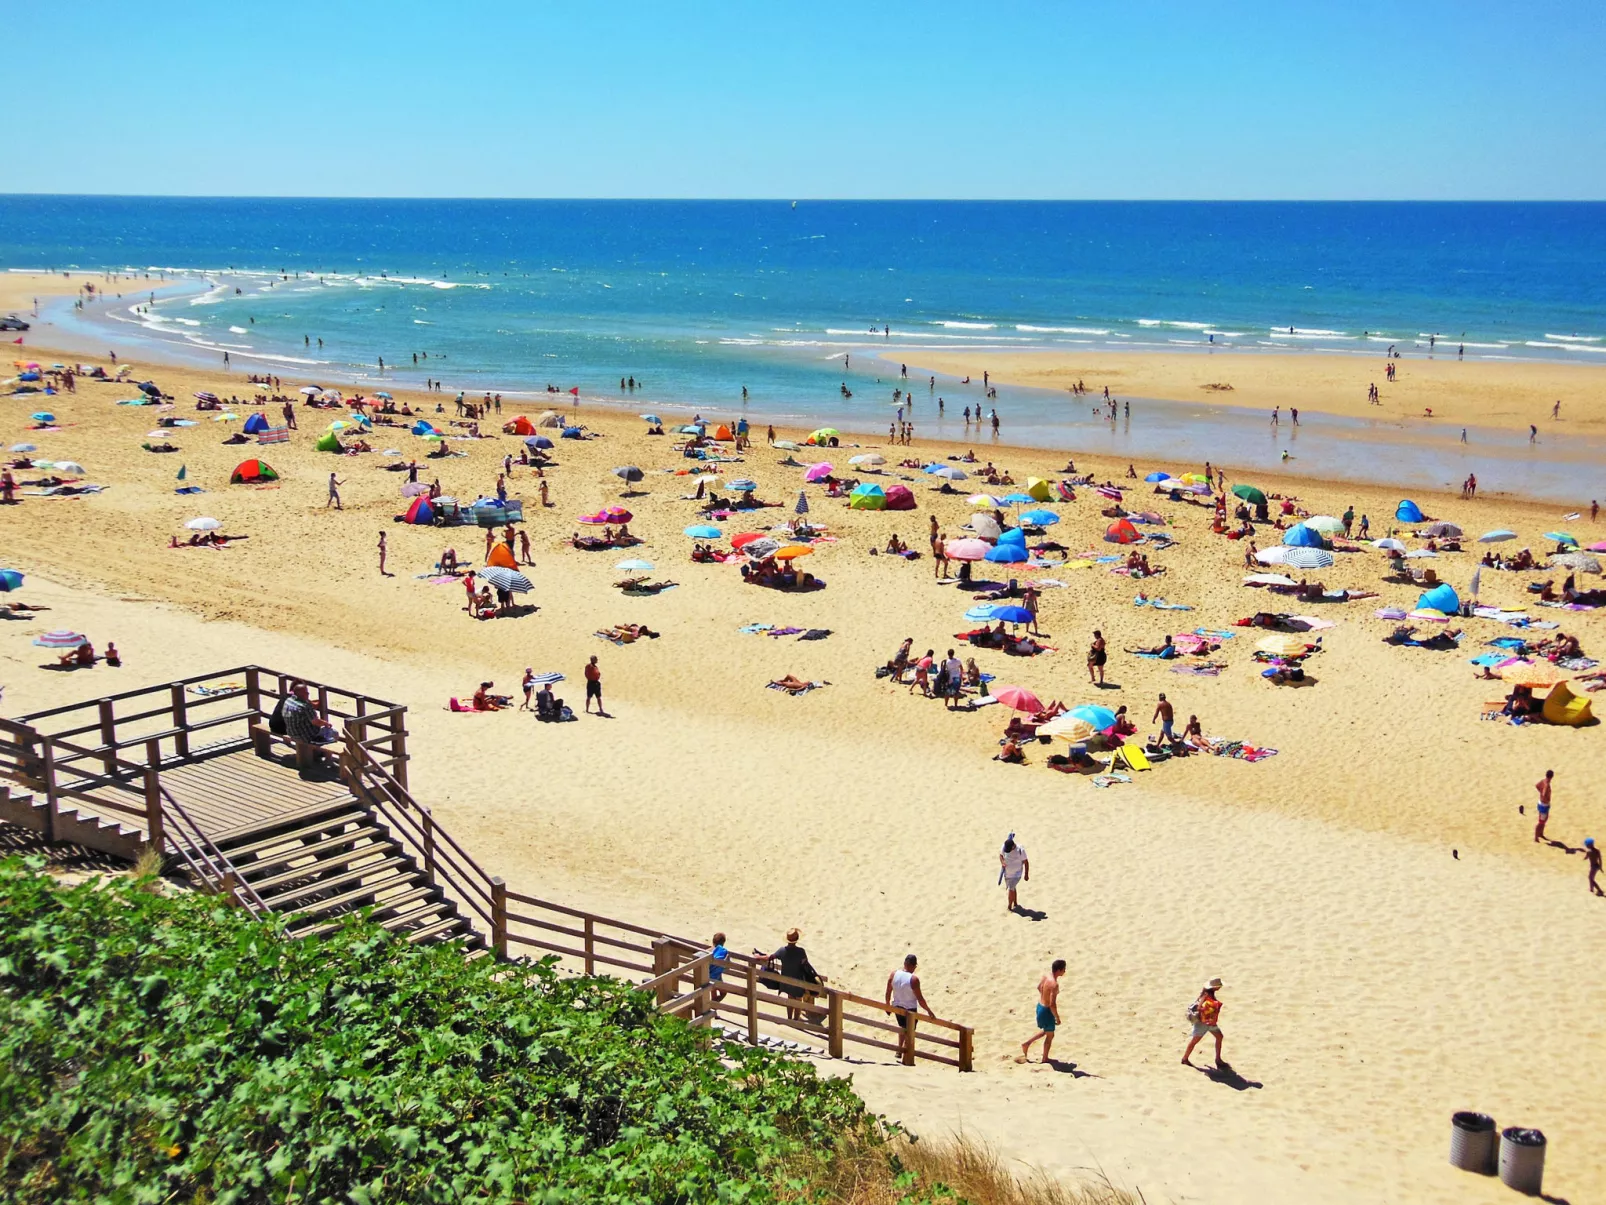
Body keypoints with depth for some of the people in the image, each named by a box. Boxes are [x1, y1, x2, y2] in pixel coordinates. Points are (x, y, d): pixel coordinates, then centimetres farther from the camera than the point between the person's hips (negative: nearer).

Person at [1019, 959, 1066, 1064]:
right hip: (1046, 1011, -8)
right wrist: (1057, 1018, -17)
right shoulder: (1054, 984, -31)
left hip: (1040, 1006, 8)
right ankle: (1045, 1059, 28)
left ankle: (1026, 1043, 33)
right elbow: (1052, 1004, -29)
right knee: (1050, 1035, 14)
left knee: (1045, 1031, 30)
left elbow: (1039, 987, 15)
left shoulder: (1045, 976, -5)